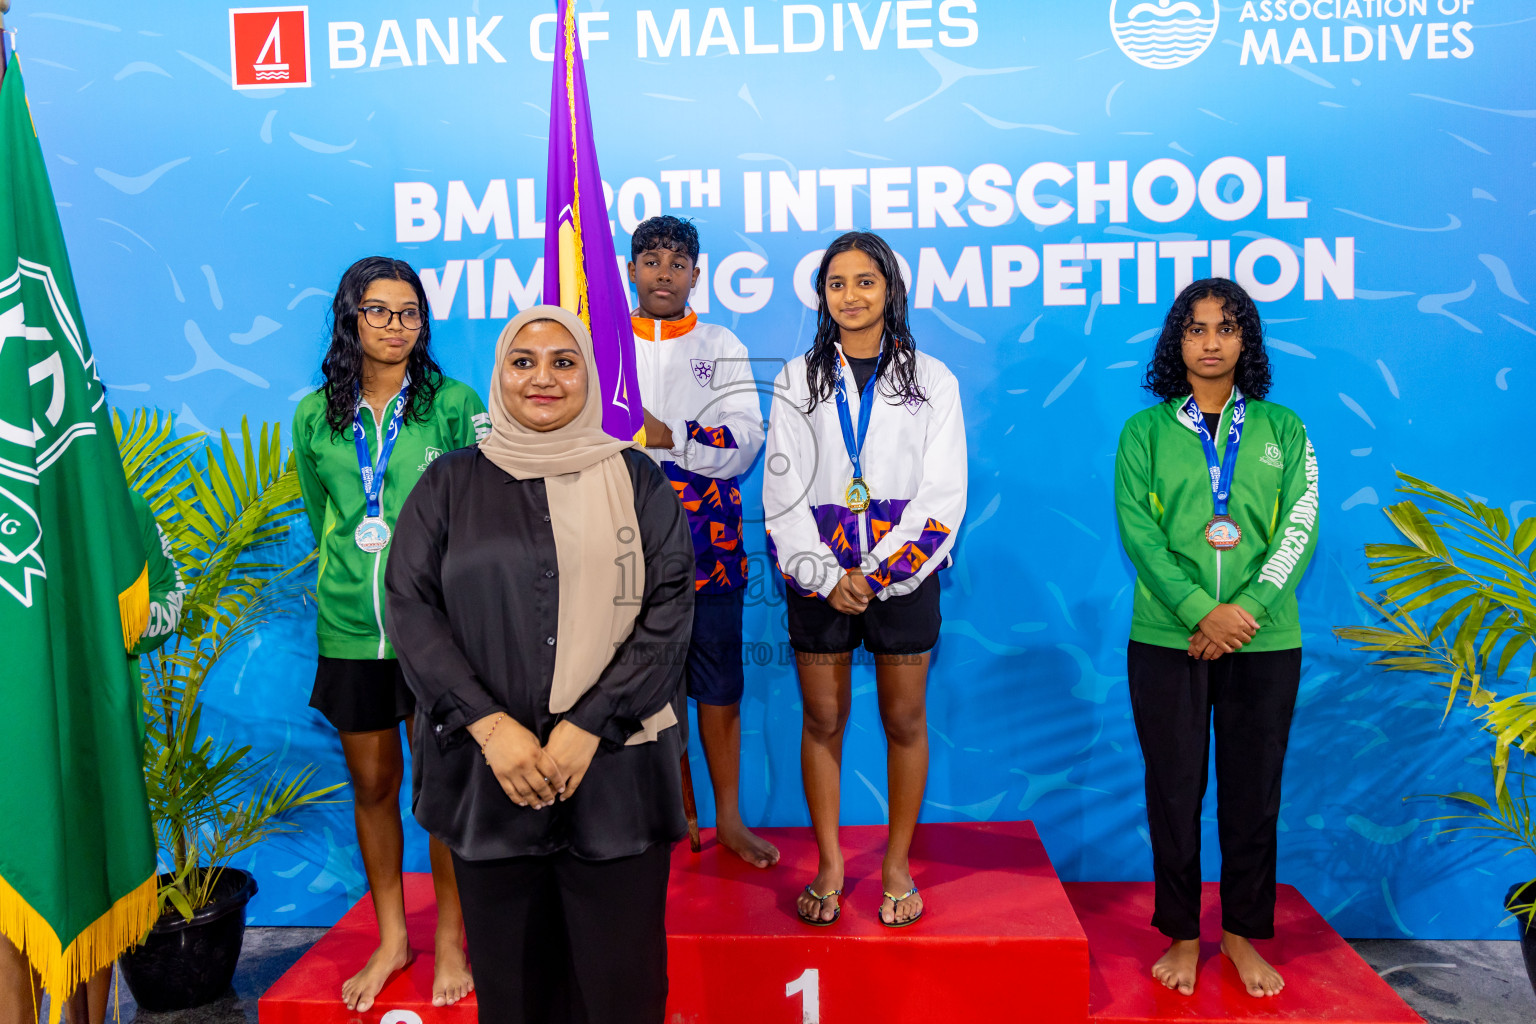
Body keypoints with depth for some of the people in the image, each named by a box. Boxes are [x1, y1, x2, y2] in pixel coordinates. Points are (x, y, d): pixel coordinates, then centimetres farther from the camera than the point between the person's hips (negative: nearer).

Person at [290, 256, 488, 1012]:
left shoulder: (453, 404, -4)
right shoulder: (316, 416, 6)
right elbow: (320, 519, 17)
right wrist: (349, 579, 15)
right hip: (349, 629, 4)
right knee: (371, 784, 14)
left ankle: (450, 941, 23)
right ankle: (391, 939, 31)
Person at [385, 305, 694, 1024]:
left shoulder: (636, 481, 6)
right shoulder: (451, 484, 9)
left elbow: (669, 610, -2)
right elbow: (411, 607, 1)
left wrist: (588, 728, -12)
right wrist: (490, 725, -11)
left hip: (615, 768, -1)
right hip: (487, 769, 1)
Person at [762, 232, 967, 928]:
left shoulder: (932, 381, 3)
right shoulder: (798, 381, 6)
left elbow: (942, 498, -3)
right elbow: (783, 492, 1)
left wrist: (876, 573, -11)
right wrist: (827, 576, -10)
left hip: (904, 577, 0)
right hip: (819, 578, 1)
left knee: (904, 719, 6)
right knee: (822, 718, 5)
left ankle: (898, 863, 21)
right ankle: (830, 864, 19)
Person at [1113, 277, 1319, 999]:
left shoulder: (1282, 429, 9)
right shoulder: (1145, 432, 5)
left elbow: (1299, 529, 0)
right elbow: (1137, 531, -4)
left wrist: (1247, 608, -13)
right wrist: (1201, 611, -15)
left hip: (1265, 641, 1)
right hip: (1168, 638, -1)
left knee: (1254, 790, 7)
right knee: (1174, 789, 4)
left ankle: (1243, 933, 24)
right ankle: (1181, 935, 19)